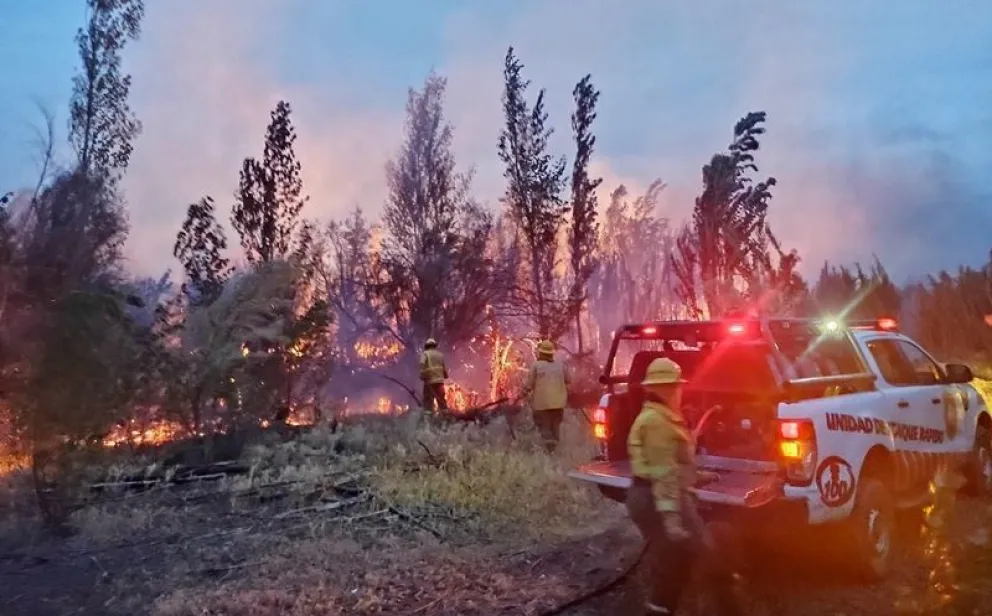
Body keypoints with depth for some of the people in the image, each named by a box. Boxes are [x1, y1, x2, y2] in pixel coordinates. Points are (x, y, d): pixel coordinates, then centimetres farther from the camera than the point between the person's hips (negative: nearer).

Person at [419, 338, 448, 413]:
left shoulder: (425, 354, 1)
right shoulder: (440, 355, 15)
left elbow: (422, 364, -17)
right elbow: (444, 367, 17)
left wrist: (422, 375, -16)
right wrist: (445, 376, 32)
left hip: (429, 380, -4)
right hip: (439, 380, 4)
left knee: (428, 402, -2)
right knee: (442, 401, 10)